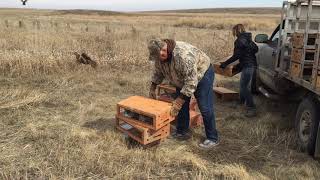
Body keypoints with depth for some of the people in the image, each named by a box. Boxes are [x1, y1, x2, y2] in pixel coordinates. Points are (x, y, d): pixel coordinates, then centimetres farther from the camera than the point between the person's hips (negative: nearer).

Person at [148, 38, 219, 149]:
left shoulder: (183, 55, -40)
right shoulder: (159, 56, -13)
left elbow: (191, 81, -38)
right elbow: (158, 73, 6)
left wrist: (179, 101, -36)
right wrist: (152, 89, 2)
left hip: (201, 74, -8)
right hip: (182, 79, 8)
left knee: (205, 108, -9)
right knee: (181, 105, 8)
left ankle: (212, 139, 2)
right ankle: (182, 132, 23)